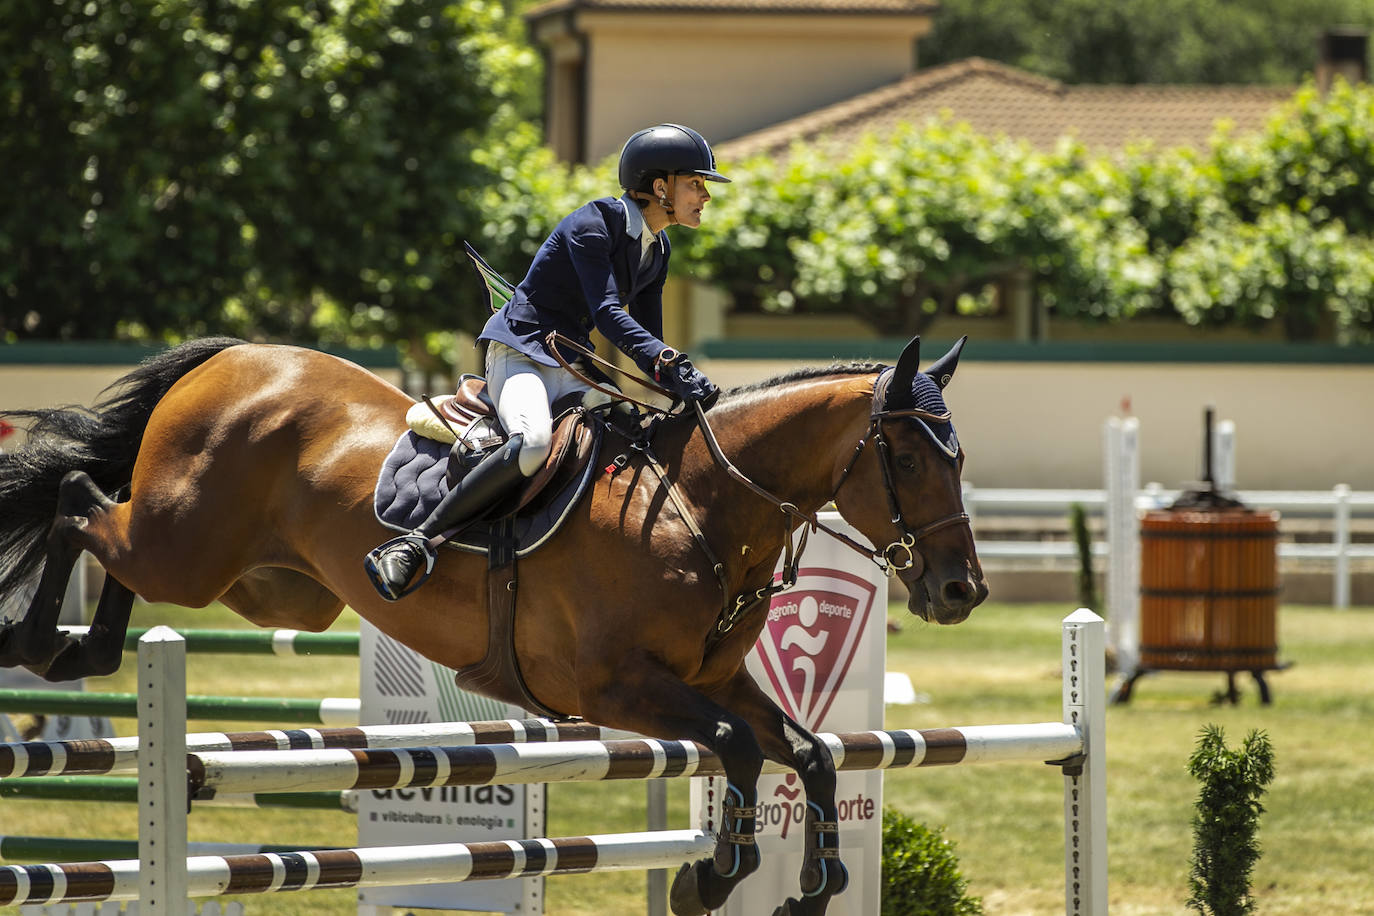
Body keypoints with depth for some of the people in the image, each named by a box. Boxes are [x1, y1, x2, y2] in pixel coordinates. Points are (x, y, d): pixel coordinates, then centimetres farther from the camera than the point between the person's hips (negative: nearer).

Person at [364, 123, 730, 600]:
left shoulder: (656, 253, 13)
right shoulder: (594, 223, -14)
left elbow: (649, 341, 16)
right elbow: (606, 312, -25)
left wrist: (684, 382, -3)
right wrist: (667, 362, -36)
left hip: (571, 371, 9)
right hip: (520, 351, -9)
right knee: (534, 441, -38)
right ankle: (415, 544, -35)